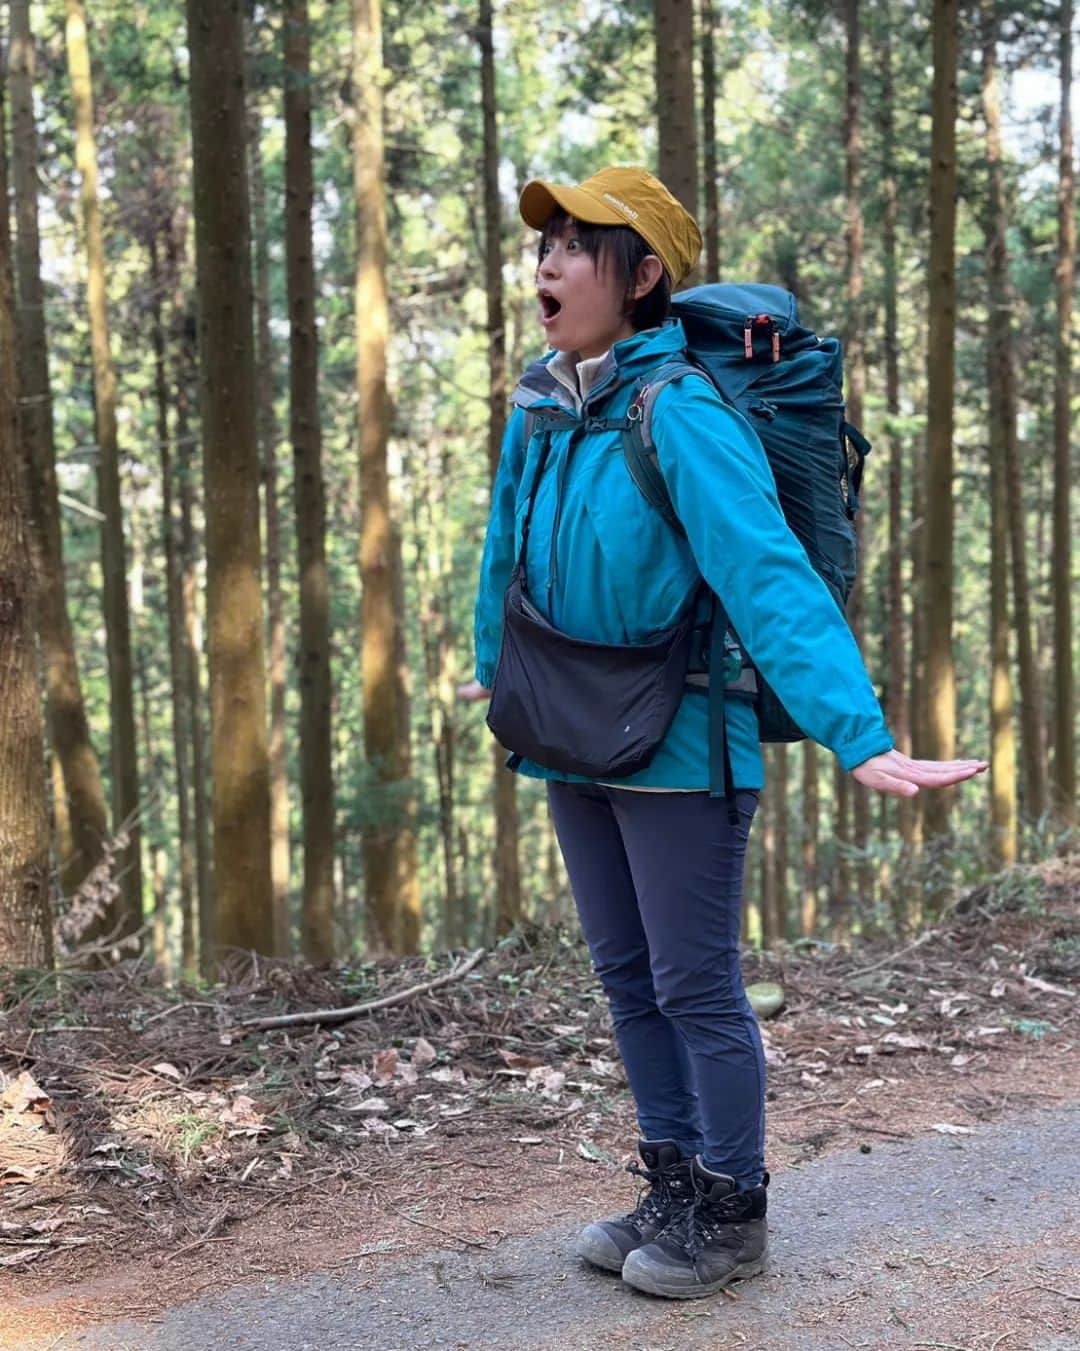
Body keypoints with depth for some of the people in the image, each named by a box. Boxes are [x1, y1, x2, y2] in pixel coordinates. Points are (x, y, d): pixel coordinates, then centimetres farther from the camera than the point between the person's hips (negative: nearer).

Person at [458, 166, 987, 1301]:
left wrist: (858, 735, -38)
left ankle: (732, 1213, 23)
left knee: (695, 988, 3)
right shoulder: (540, 412, 3)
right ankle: (673, 1189, 33)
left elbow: (773, 581, -29)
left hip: (678, 747, -8)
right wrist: (493, 667, 33)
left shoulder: (683, 414, -21)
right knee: (627, 979, 17)